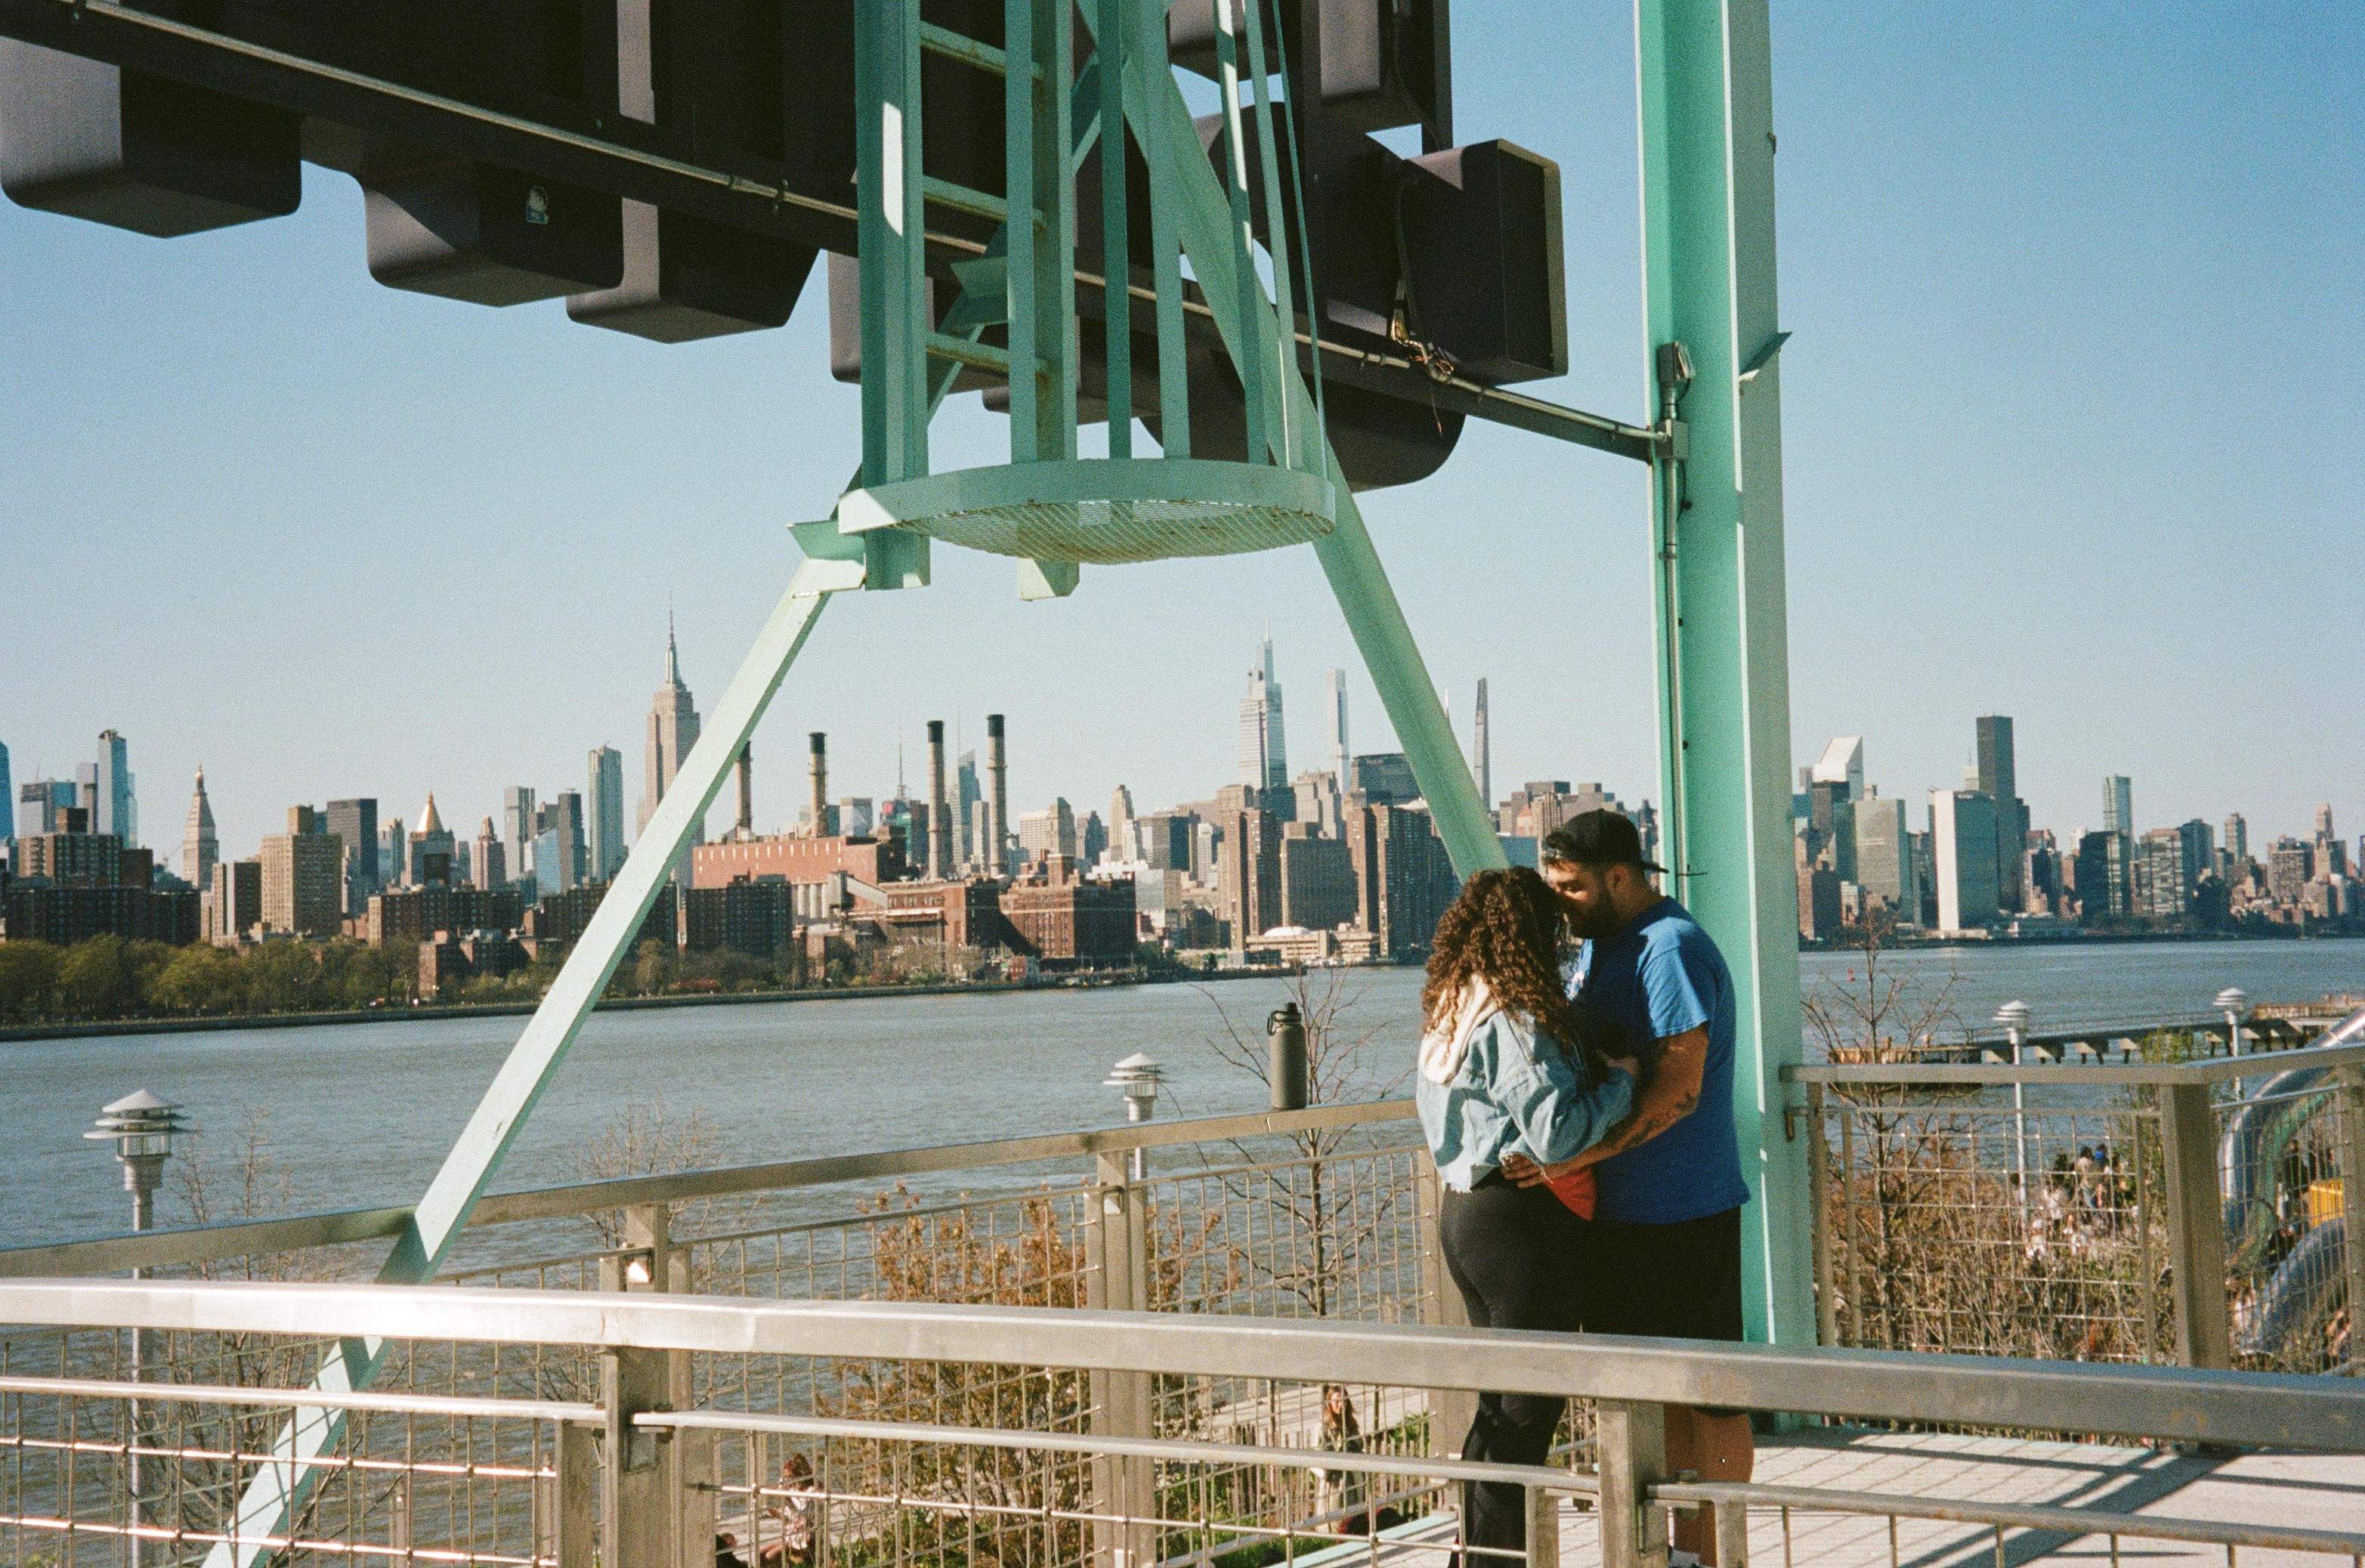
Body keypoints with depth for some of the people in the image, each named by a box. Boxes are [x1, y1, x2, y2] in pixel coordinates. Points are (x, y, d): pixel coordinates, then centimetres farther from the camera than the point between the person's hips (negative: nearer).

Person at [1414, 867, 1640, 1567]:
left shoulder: (1450, 1012, 10)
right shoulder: (1516, 1021, -19)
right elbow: (1555, 1134, -24)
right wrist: (1619, 1080, -9)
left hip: (1464, 1210, 10)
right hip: (1522, 1220, -10)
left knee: (1500, 1400, 18)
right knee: (1527, 1404, -1)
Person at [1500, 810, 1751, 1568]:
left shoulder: (1673, 949, -16)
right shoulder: (1595, 946, 14)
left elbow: (1678, 1090, -23)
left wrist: (1574, 1157, -25)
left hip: (1684, 1212, -9)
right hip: (1617, 1211, 9)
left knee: (1707, 1393, 1)